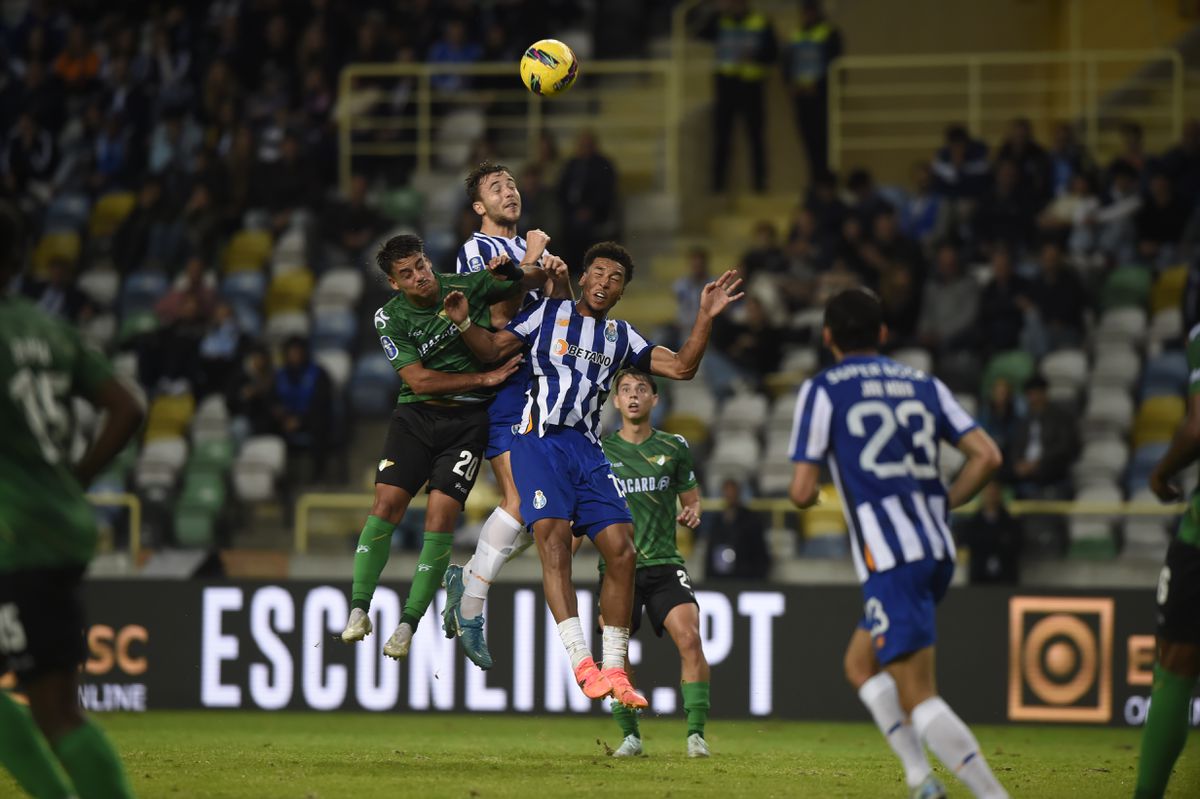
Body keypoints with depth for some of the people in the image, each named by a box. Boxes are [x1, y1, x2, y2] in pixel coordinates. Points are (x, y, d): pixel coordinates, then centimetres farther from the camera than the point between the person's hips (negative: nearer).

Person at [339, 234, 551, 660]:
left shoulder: (469, 286, -3)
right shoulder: (390, 318, -5)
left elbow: (538, 278, 10)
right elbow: (419, 380, -12)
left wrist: (514, 272, -14)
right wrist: (485, 378, -15)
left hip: (467, 420, 0)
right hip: (415, 415, 0)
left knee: (441, 515, -11)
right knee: (386, 503, -12)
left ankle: (408, 625, -6)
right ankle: (359, 609, 0)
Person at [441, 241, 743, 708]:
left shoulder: (622, 337, 20)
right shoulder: (548, 313, 9)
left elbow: (681, 367, 14)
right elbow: (491, 350, 9)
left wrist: (706, 317, 5)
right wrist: (464, 323, -10)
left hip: (588, 449, 5)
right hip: (541, 440, -5)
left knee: (621, 551, -6)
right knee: (553, 536, -23)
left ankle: (614, 671, 3)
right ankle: (582, 664, -31)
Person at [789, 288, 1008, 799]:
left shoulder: (822, 391, 1)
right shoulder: (924, 385, 15)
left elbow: (802, 492, -3)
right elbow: (986, 455, 6)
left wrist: (806, 492, 21)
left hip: (891, 560, -7)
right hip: (938, 551, 7)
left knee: (916, 696, -8)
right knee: (860, 665, 21)